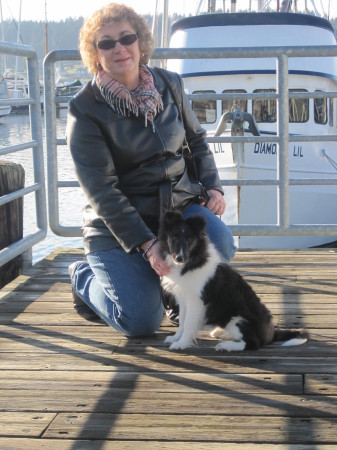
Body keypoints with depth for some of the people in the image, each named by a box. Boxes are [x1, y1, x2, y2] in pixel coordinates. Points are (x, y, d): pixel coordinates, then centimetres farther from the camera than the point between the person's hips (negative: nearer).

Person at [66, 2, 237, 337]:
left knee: (219, 245, -27)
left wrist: (212, 186, -2)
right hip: (118, 223, -4)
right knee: (142, 322, -15)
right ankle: (84, 277, 17)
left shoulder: (169, 84, 2)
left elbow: (196, 140, 16)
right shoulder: (84, 109, -13)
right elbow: (102, 190, -17)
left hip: (179, 203, 4)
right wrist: (146, 244, -23)